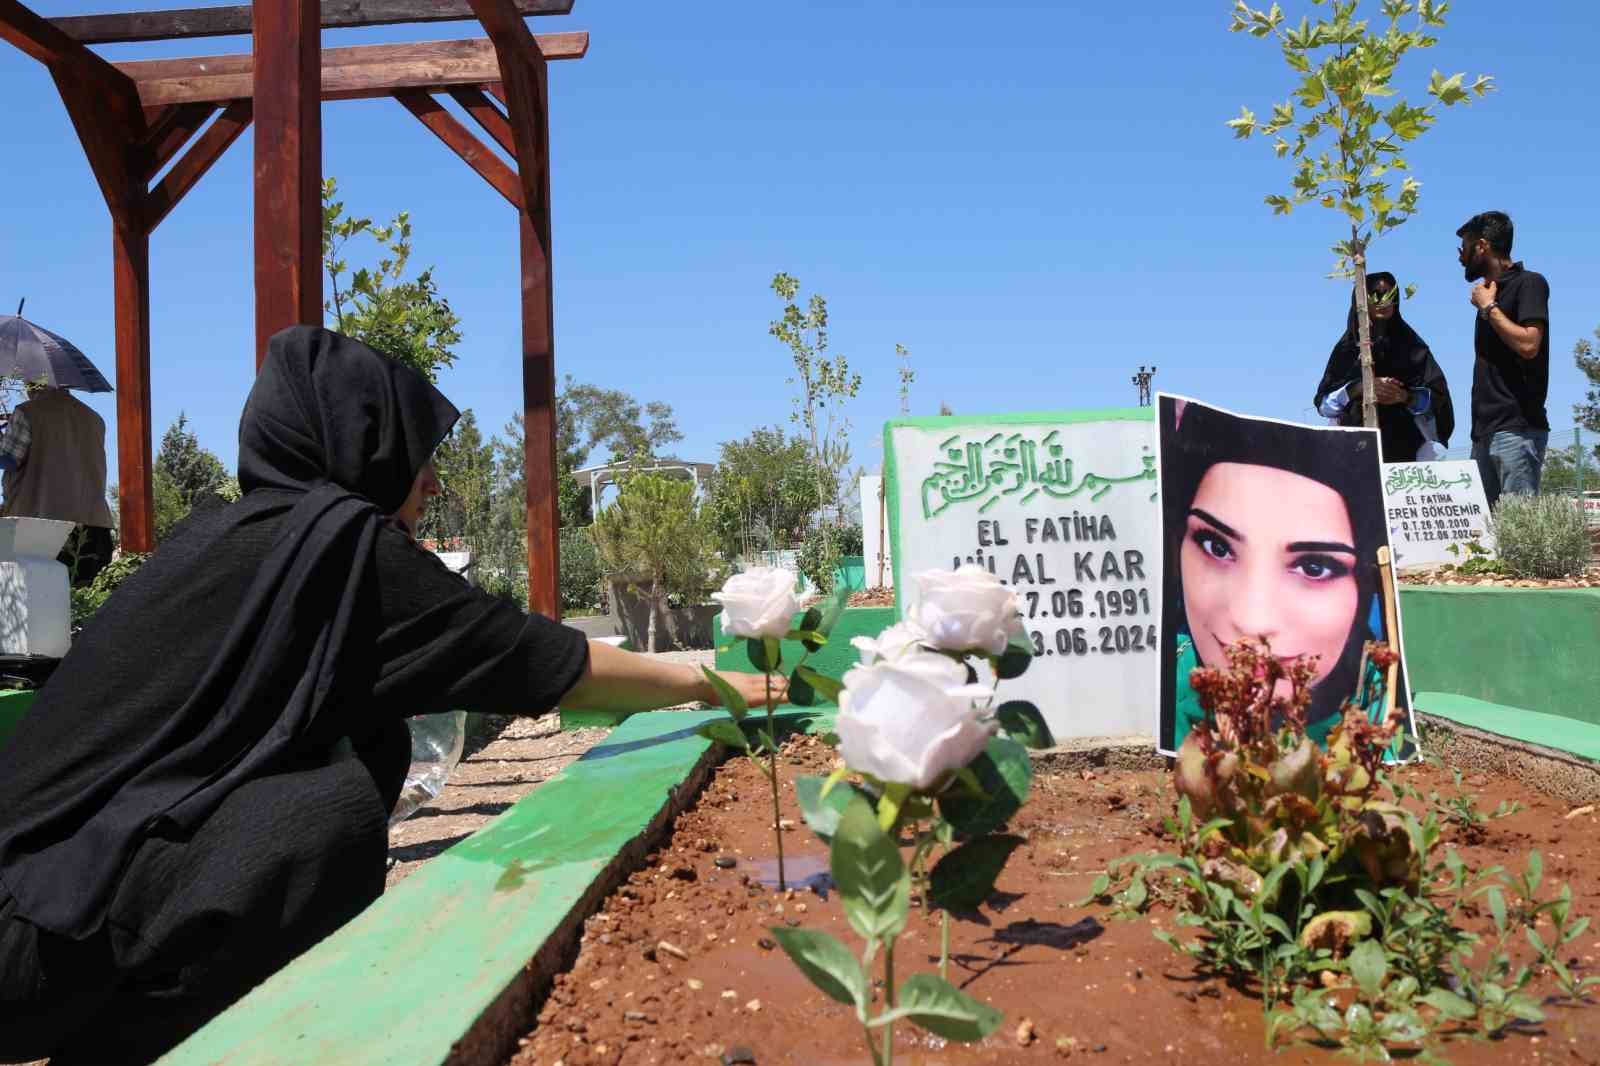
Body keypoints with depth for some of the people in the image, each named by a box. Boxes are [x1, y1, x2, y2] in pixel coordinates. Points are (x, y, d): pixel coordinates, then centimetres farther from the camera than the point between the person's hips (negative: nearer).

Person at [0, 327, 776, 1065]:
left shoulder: (230, 533, 12)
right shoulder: (340, 542, -13)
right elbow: (535, 655, -7)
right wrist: (701, 684, 6)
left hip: (67, 857, 9)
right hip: (79, 905, -9)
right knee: (335, 803, -23)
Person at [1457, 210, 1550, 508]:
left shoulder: (1528, 283, -3)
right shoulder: (1491, 293, 20)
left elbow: (1528, 344, -17)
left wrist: (1489, 308, -6)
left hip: (1516, 429, -8)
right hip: (1486, 429, 8)